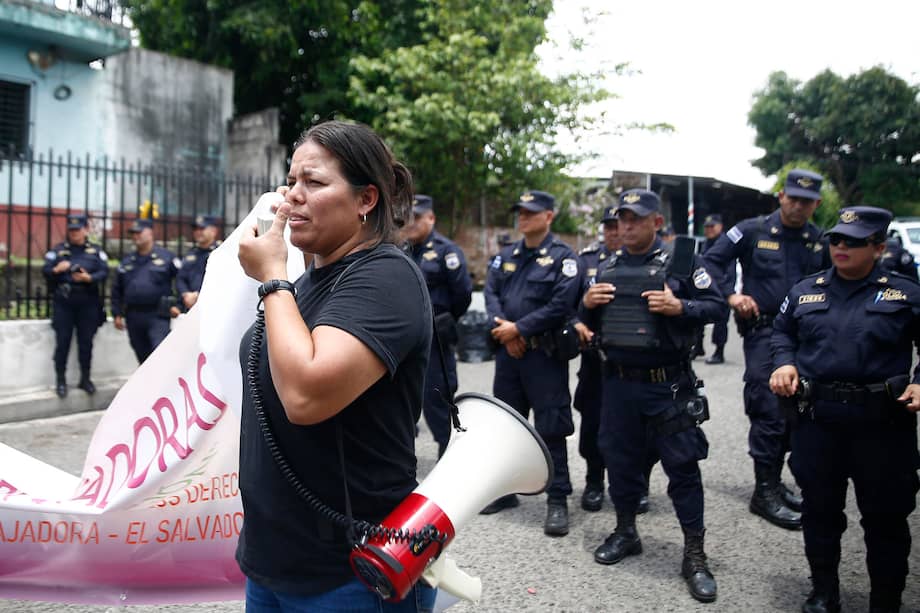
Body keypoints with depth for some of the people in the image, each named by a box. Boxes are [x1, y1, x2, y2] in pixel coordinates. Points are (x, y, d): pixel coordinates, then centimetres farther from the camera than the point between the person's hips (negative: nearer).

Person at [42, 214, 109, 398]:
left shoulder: (96, 251, 7)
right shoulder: (58, 250, 9)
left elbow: (104, 272, -3)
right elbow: (45, 270, 2)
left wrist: (89, 278, -21)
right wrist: (56, 270, -19)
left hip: (88, 303, 0)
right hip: (63, 303, 0)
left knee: (86, 342, 6)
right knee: (62, 342, 1)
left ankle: (85, 379, 18)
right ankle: (61, 381, 10)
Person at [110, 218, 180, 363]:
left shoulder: (166, 257, 0)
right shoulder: (127, 261, 14)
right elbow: (117, 290, 18)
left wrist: (177, 305, -5)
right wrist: (117, 314, 11)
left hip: (158, 316, -5)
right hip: (133, 317, 5)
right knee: (142, 356, 13)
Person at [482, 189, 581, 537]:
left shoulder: (563, 257, -6)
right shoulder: (506, 255, 14)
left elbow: (562, 304, -16)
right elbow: (490, 293, 5)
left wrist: (519, 329, -15)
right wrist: (502, 329, -12)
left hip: (544, 354, -6)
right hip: (507, 351, 6)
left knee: (550, 429, -3)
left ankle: (558, 500, 7)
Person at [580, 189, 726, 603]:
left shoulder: (681, 262, -4)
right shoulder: (607, 267, 11)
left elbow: (716, 306, -4)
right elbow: (589, 323, 17)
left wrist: (679, 307, -21)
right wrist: (587, 304, -5)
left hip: (668, 385, -4)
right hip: (618, 383, 5)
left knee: (682, 465, 2)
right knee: (620, 459, 14)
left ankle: (694, 555, 14)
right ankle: (626, 533, 33)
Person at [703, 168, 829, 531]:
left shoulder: (819, 242, 8)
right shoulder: (753, 231, -3)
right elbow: (712, 259, -2)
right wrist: (730, 295, -12)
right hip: (763, 332, -5)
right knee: (769, 411, -8)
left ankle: (774, 483, 27)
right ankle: (765, 492, 2)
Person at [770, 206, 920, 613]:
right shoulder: (805, 290, 8)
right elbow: (782, 332, 20)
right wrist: (785, 363, 2)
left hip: (883, 420, -2)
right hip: (817, 419, 2)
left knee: (886, 517, 9)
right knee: (819, 510, 14)